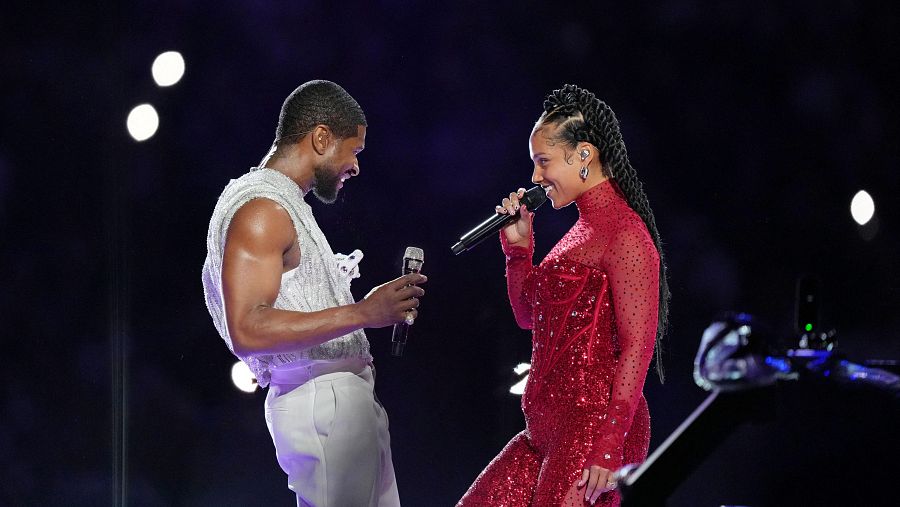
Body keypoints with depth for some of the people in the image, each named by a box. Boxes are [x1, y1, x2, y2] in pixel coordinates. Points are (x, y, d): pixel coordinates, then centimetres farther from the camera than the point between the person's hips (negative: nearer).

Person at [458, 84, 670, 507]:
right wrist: (518, 246, 13)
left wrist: (608, 446, -22)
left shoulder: (625, 233, -11)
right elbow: (527, 316, 27)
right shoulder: (583, 229, 17)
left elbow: (637, 345, -17)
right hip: (547, 431, 9)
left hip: (592, 427, -9)